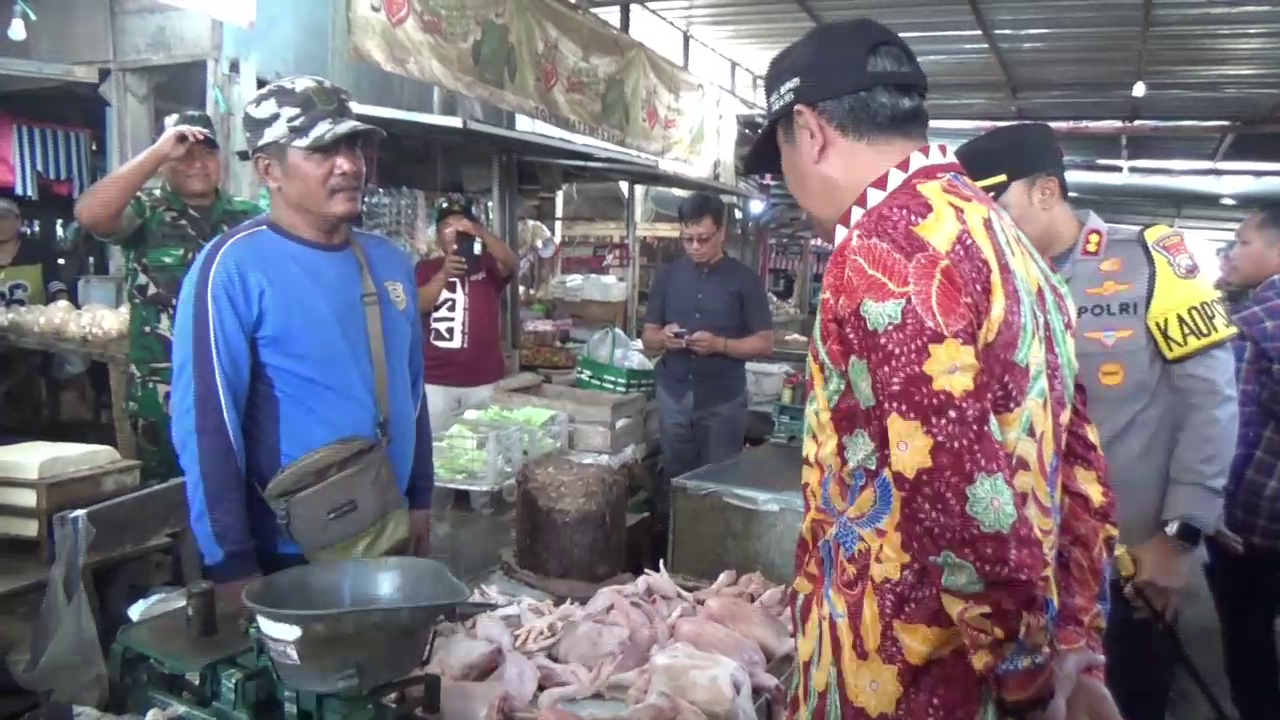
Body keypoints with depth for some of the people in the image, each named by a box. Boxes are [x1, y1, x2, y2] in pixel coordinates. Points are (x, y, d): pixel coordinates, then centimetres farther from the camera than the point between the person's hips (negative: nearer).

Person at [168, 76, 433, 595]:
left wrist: (420, 499, 11)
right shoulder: (234, 266, -16)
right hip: (288, 553, -6)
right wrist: (232, 562, -16)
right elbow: (205, 422, -17)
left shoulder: (390, 262, 4)